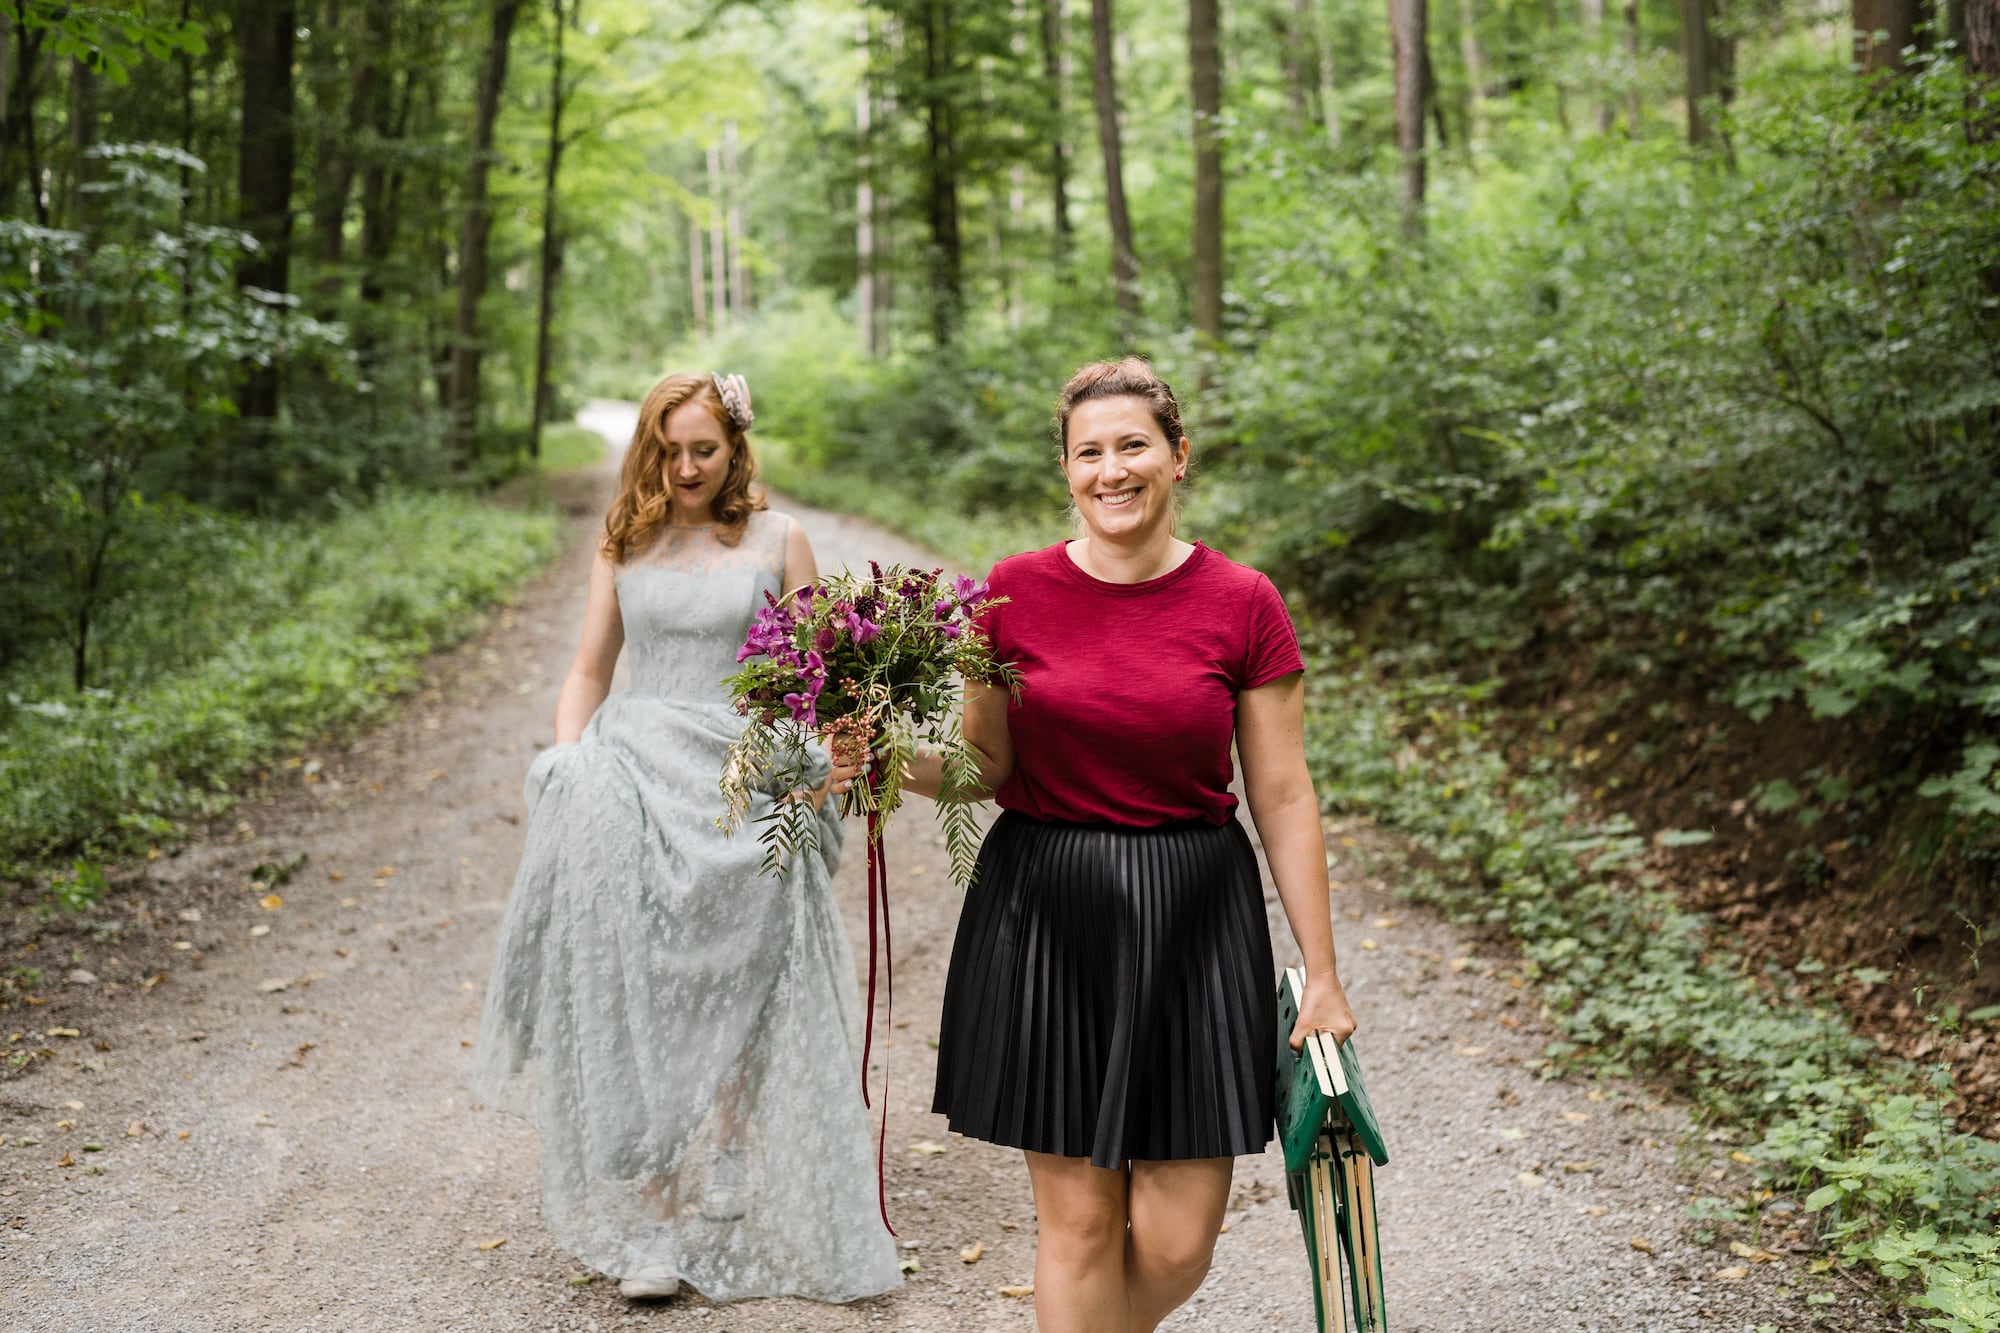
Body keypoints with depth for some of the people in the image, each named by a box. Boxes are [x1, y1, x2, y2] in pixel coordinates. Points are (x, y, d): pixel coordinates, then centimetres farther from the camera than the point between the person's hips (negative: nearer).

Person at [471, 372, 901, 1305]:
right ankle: (650, 1223, 1)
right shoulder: (624, 545, 12)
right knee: (637, 990, -4)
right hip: (640, 773, 2)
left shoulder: (776, 540, 5)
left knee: (741, 998, 1)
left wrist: (825, 759, -14)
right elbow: (589, 670, 15)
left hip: (744, 785, -1)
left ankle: (731, 1212, 15)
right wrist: (566, 764, -1)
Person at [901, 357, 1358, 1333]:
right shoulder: (1015, 591, -1)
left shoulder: (1242, 604, -3)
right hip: (1043, 917, 0)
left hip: (1190, 920, 0)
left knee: (1176, 1245, 3)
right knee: (1077, 1222, 5)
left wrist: (1321, 975, 1)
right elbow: (987, 766, 7)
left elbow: (1283, 796, 0)